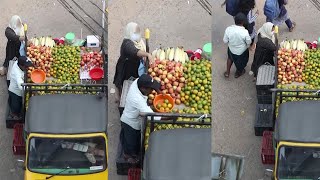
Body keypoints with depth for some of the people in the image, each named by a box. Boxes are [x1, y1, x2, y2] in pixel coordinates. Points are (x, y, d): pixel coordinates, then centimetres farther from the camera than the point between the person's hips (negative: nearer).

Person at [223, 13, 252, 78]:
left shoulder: (228, 29, -27)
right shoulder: (245, 32, -35)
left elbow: (225, 41, -13)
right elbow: (249, 42, -17)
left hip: (231, 49, 2)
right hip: (241, 51, -2)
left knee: (230, 58, 36)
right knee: (241, 63, 30)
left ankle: (227, 72, 52)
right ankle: (238, 73, 57)